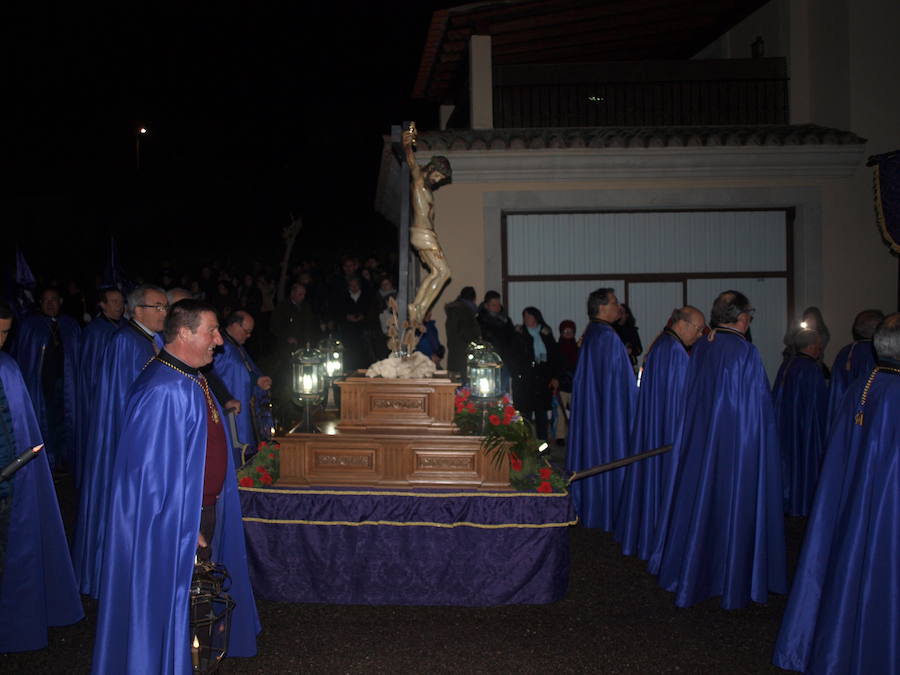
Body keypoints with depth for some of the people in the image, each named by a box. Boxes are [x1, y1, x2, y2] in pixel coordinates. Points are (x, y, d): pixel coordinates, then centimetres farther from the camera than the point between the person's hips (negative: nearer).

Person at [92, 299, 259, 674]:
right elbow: (153, 471, -25)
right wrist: (187, 529, -20)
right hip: (175, 521, -9)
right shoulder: (164, 391, -26)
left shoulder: (193, 379, 4)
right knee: (172, 598, 7)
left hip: (203, 510, 9)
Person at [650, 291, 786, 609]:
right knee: (736, 507, 5)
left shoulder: (699, 349, 2)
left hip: (699, 441, 7)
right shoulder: (745, 352, -16)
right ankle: (734, 580, 15)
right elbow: (758, 405, -12)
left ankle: (691, 574, 26)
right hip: (739, 443, -6)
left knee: (699, 500, 15)